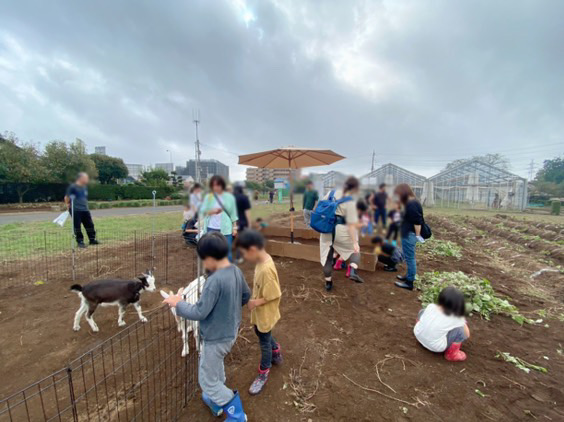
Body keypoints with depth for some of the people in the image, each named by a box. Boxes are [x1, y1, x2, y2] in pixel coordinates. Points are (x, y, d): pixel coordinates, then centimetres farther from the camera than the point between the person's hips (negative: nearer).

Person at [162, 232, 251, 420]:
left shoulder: (215, 280, -33)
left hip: (216, 337, -8)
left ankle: (237, 415, 27)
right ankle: (216, 401, 54)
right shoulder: (236, 271, -7)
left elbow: (199, 312, -27)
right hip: (230, 332, 8)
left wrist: (177, 303, -13)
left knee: (207, 381, 15)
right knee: (216, 364, 33)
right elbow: (246, 296, 7)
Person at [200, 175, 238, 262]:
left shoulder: (229, 197, 3)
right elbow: (202, 211, 1)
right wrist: (212, 211, -17)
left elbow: (233, 214, 6)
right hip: (212, 229, 2)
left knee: (227, 252, 2)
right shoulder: (208, 197, 5)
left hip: (226, 229, -1)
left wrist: (235, 227, 2)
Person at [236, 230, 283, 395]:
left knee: (264, 343, 15)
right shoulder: (262, 260, -8)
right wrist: (255, 299, 3)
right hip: (260, 313, 9)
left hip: (265, 314, -9)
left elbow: (275, 295, -30)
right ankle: (276, 355, 54)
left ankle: (263, 374, 39)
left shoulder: (266, 270, -37)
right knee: (263, 335, 30)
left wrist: (256, 302, -20)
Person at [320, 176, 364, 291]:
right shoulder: (351, 202, -12)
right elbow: (351, 225, -15)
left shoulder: (331, 193, 3)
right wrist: (355, 242, -12)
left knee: (327, 256, 14)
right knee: (355, 249, 20)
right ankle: (353, 271, -3)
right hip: (340, 230, -4)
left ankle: (328, 282, 26)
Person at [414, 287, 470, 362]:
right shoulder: (457, 319, -12)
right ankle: (452, 354, 7)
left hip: (418, 335, 4)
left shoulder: (430, 306, -5)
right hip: (436, 347, -4)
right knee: (461, 330, -2)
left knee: (422, 311, 22)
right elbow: (467, 335, 2)